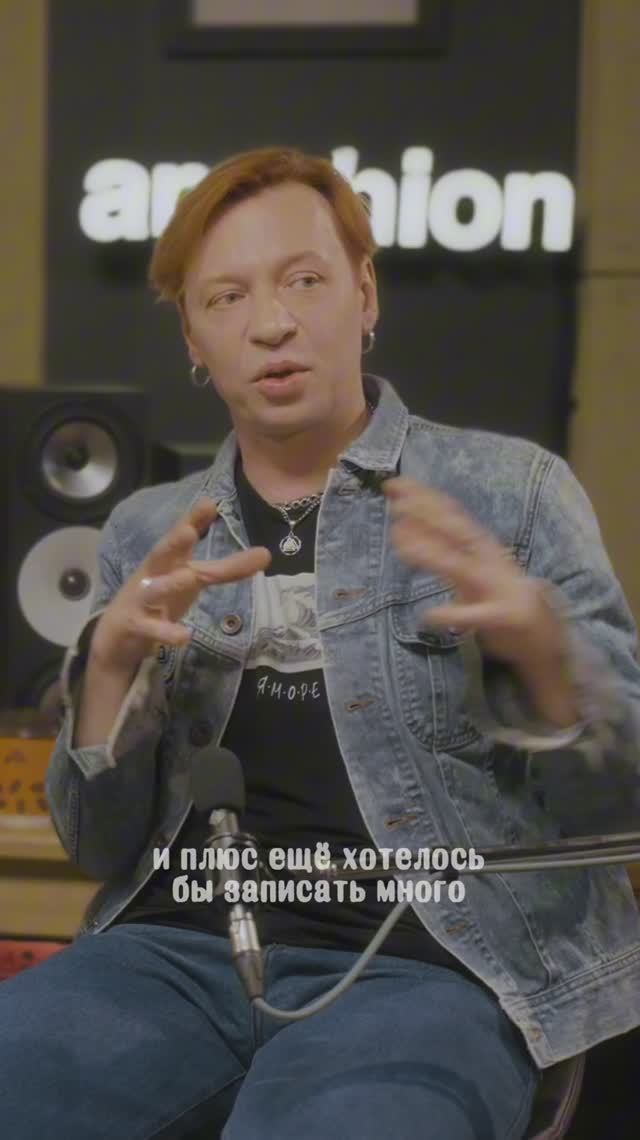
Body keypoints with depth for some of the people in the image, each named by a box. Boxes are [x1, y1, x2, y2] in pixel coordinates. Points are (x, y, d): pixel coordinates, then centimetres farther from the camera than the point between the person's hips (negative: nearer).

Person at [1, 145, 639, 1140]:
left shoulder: (512, 489, 5)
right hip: (180, 949, 4)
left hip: (423, 965, -3)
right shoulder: (148, 532, 14)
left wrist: (538, 642, -20)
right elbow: (102, 844, 10)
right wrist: (114, 656, -9)